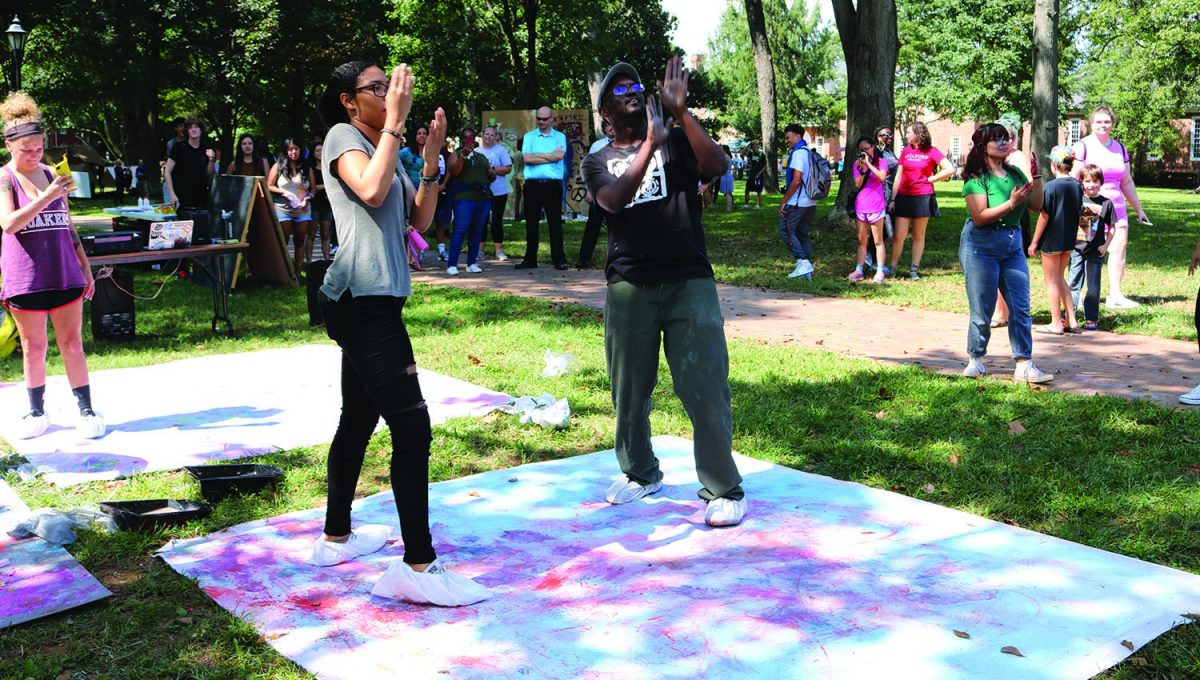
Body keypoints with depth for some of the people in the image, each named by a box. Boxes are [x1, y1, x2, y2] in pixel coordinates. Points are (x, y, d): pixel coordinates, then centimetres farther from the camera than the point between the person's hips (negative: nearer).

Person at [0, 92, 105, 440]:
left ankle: (86, 410, 9)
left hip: (64, 274, 3)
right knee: (33, 348, 7)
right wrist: (47, 197, -26)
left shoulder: (52, 175, 9)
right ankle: (36, 413, 19)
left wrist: (86, 268, 14)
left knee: (72, 344, 4)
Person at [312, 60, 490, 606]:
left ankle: (336, 537, 29)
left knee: (358, 419, 17)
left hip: (370, 300, 10)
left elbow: (420, 219, 14)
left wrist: (432, 157, 5)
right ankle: (419, 566, -13)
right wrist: (395, 122, -18)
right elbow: (370, 191, -25)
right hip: (362, 299, -10)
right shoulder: (342, 136, -4)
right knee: (411, 426, -15)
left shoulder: (383, 150, 21)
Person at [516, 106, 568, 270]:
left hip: (553, 184, -1)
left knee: (555, 222, 1)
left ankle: (559, 258, 6)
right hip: (532, 184, 1)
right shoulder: (529, 136, 10)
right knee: (531, 222, 5)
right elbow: (526, 158, -5)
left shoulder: (560, 137, 8)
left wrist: (537, 155, -5)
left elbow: (559, 155, -11)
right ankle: (530, 259, 12)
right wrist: (550, 157, -5)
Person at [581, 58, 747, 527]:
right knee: (629, 391, 10)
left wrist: (681, 111, -16)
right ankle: (640, 473, 31)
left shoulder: (676, 141, 9)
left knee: (706, 388, -6)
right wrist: (649, 146, -18)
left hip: (689, 281, -2)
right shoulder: (597, 162, 12)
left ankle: (724, 489, 6)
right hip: (629, 288, 2)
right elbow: (613, 200, -10)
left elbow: (717, 166, -11)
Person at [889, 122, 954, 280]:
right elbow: (898, 176, 9)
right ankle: (892, 267, 4)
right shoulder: (905, 151, 8)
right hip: (904, 197, 2)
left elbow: (950, 170, -8)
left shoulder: (931, 151, -2)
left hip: (923, 197, -2)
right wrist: (892, 199, 4)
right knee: (899, 235, -3)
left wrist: (930, 179, -4)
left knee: (918, 236, 6)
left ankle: (914, 269, 11)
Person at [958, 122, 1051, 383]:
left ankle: (1024, 365, 2)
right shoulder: (976, 179, -9)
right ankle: (976, 360, 19)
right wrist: (1011, 203, -24)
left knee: (1021, 308, 0)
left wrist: (1036, 176, -4)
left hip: (1013, 245, 6)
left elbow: (1035, 206, 6)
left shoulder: (1015, 174, 7)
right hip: (981, 246, -5)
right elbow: (979, 217, -18)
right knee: (982, 310, 1)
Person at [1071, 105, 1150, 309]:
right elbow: (1074, 180, -7)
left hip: (1116, 206, 5)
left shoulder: (1119, 148, 16)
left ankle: (1115, 295, -3)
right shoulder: (1083, 147, -2)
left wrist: (1139, 209, 21)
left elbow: (1127, 182, 21)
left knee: (1120, 246, -6)